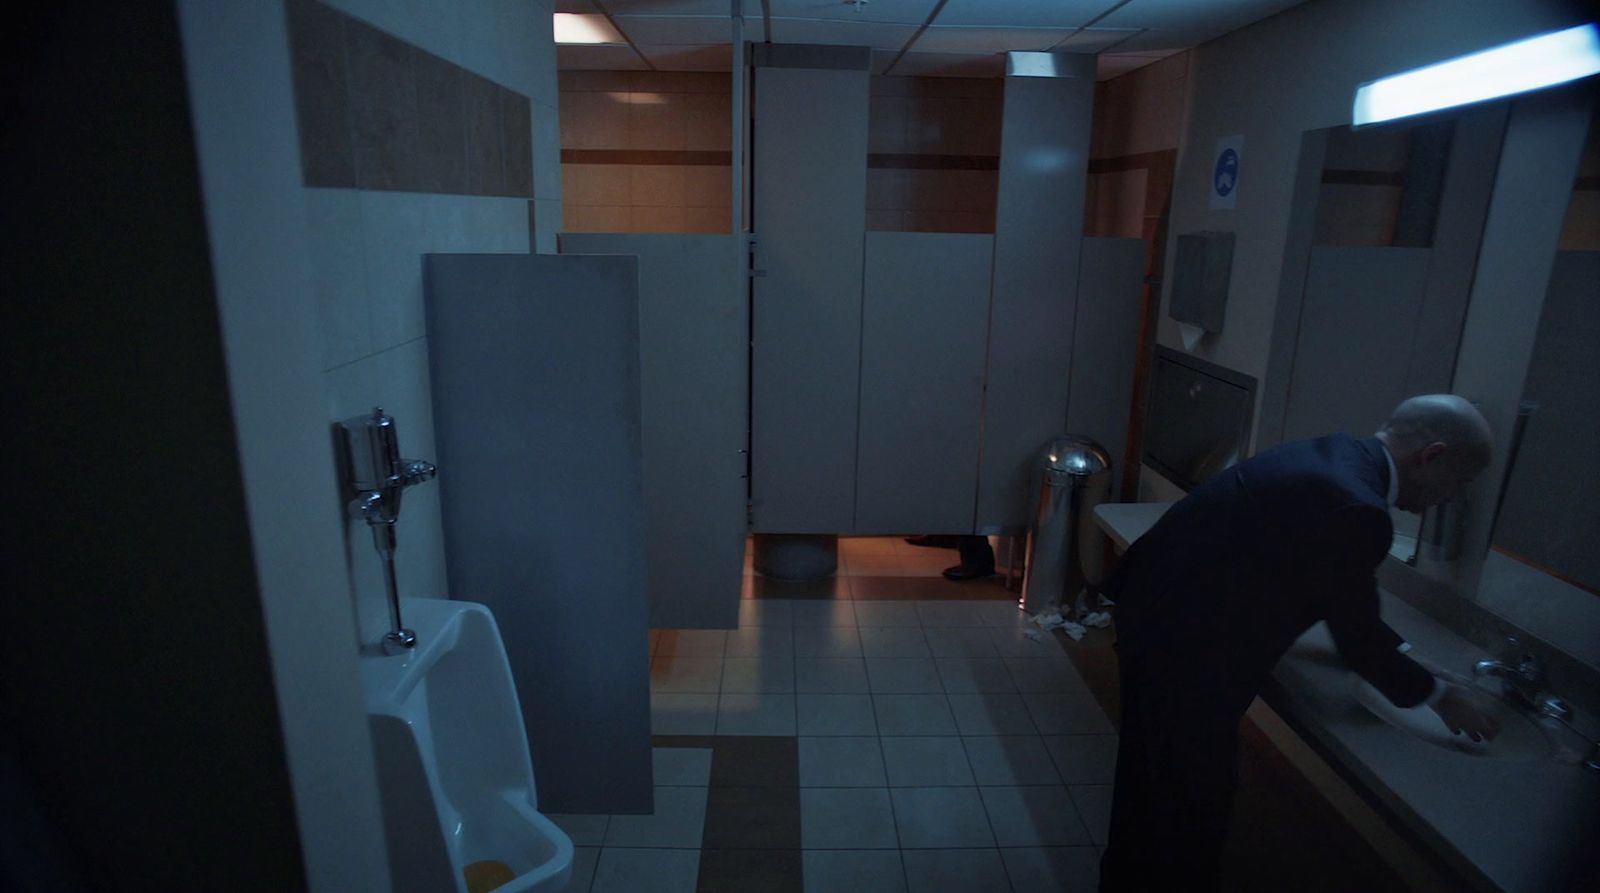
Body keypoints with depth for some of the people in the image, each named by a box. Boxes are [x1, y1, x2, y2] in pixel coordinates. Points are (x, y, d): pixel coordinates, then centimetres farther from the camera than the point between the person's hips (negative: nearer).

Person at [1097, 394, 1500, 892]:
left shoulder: (1340, 457, 6)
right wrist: (1437, 696, 8)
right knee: (1194, 809, 11)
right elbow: (1356, 633, -8)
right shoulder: (1356, 508, -23)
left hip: (1157, 614, 10)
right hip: (1187, 649, -10)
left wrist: (1399, 654, 25)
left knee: (1149, 783, 27)